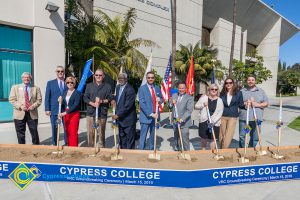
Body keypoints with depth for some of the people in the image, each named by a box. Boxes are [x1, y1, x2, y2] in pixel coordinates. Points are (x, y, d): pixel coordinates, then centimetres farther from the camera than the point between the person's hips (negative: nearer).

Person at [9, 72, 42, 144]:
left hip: (32, 114, 0)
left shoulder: (36, 88, 10)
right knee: (20, 134, 8)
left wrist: (33, 106, -13)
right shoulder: (15, 87, 10)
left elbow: (39, 100, 5)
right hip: (20, 114, 0)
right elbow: (12, 99, 2)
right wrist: (20, 106, -13)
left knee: (34, 132, 3)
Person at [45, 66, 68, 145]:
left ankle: (67, 144, 19)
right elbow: (47, 97, 3)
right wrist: (47, 109, -4)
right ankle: (54, 144, 24)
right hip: (54, 110, 0)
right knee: (54, 129, 9)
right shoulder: (50, 83, 7)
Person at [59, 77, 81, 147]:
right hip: (65, 114, 5)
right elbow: (63, 104, 14)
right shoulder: (64, 93, 12)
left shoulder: (77, 93, -6)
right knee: (68, 132, 9)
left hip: (74, 114, -5)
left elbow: (76, 105, -15)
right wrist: (62, 113, 0)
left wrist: (66, 112, -20)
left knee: (73, 132, -4)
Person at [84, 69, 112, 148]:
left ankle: (101, 148, 14)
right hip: (90, 113, 2)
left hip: (102, 113, -1)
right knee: (90, 133, 3)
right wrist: (93, 103, -10)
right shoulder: (89, 86, 14)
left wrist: (101, 101, -15)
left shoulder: (107, 86, 7)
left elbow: (110, 99, 3)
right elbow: (85, 98, 7)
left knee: (101, 133, 3)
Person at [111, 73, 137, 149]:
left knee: (129, 138, 4)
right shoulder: (118, 87, 8)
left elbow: (127, 106, -23)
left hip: (128, 119, -8)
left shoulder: (130, 89, -19)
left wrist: (117, 115, -19)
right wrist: (114, 100, 1)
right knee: (122, 137, 19)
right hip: (120, 118, 8)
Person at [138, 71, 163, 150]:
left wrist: (159, 99, -5)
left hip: (155, 115, 5)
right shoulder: (142, 88, -6)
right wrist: (150, 114, -19)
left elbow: (161, 99, 20)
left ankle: (152, 150, 27)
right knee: (143, 136, -2)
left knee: (153, 136, 14)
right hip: (146, 116, -5)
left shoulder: (157, 88, 10)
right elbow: (142, 103, -13)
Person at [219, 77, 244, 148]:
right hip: (222, 116, 2)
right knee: (222, 135, 7)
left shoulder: (238, 93, 3)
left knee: (228, 136, -8)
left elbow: (241, 104, 6)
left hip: (233, 117, -2)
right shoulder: (222, 93, 8)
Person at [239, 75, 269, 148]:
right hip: (243, 118, -1)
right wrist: (244, 104, -13)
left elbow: (266, 103, 7)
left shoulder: (261, 91, 11)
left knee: (255, 137, 7)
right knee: (242, 136, 4)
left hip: (256, 118, 1)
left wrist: (257, 104, -11)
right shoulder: (242, 91, 8)